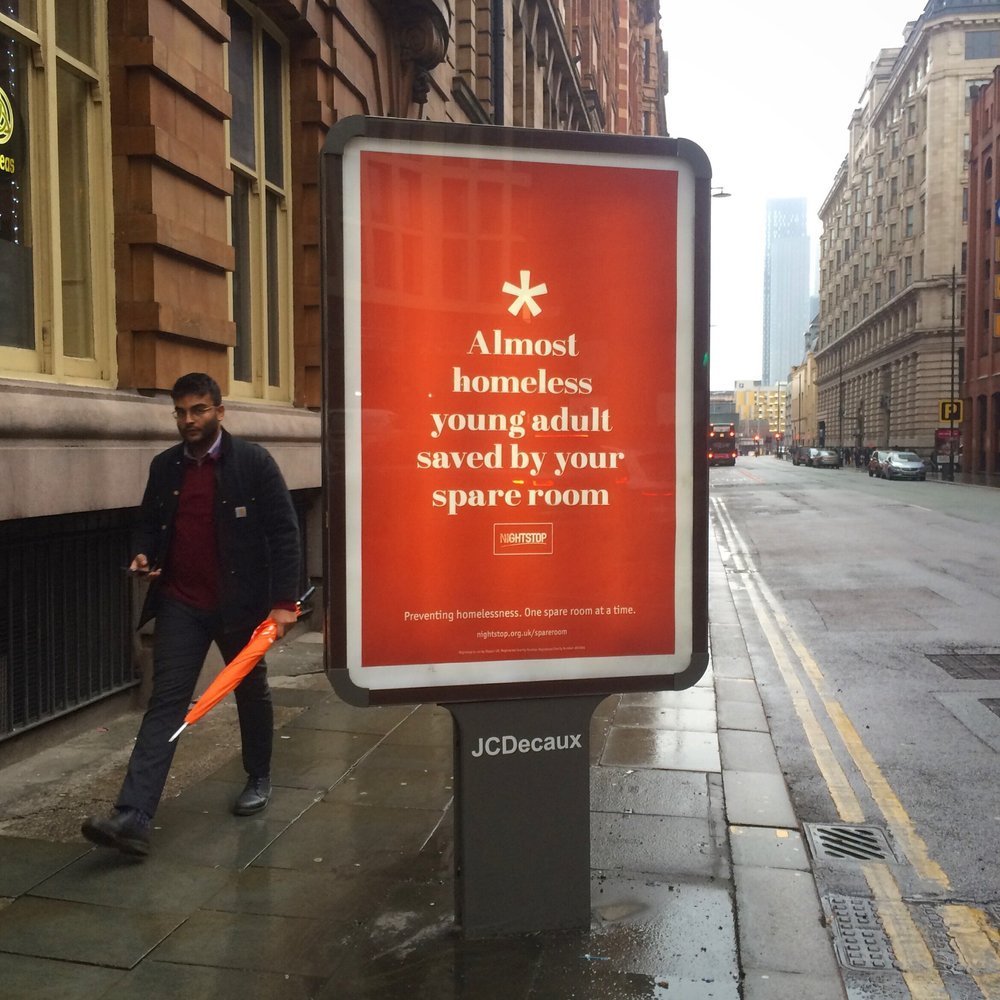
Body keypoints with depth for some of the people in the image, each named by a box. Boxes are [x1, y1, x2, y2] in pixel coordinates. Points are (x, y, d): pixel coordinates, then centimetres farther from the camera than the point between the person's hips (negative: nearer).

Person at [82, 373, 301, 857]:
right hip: (180, 603, 3)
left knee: (251, 693, 16)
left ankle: (258, 780, 38)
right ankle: (132, 817, -8)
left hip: (240, 603, -2)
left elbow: (284, 532, -9)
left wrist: (283, 601, -14)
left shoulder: (254, 461, -9)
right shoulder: (164, 465, 4)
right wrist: (144, 554, -5)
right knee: (166, 701, -4)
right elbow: (149, 521, 17)